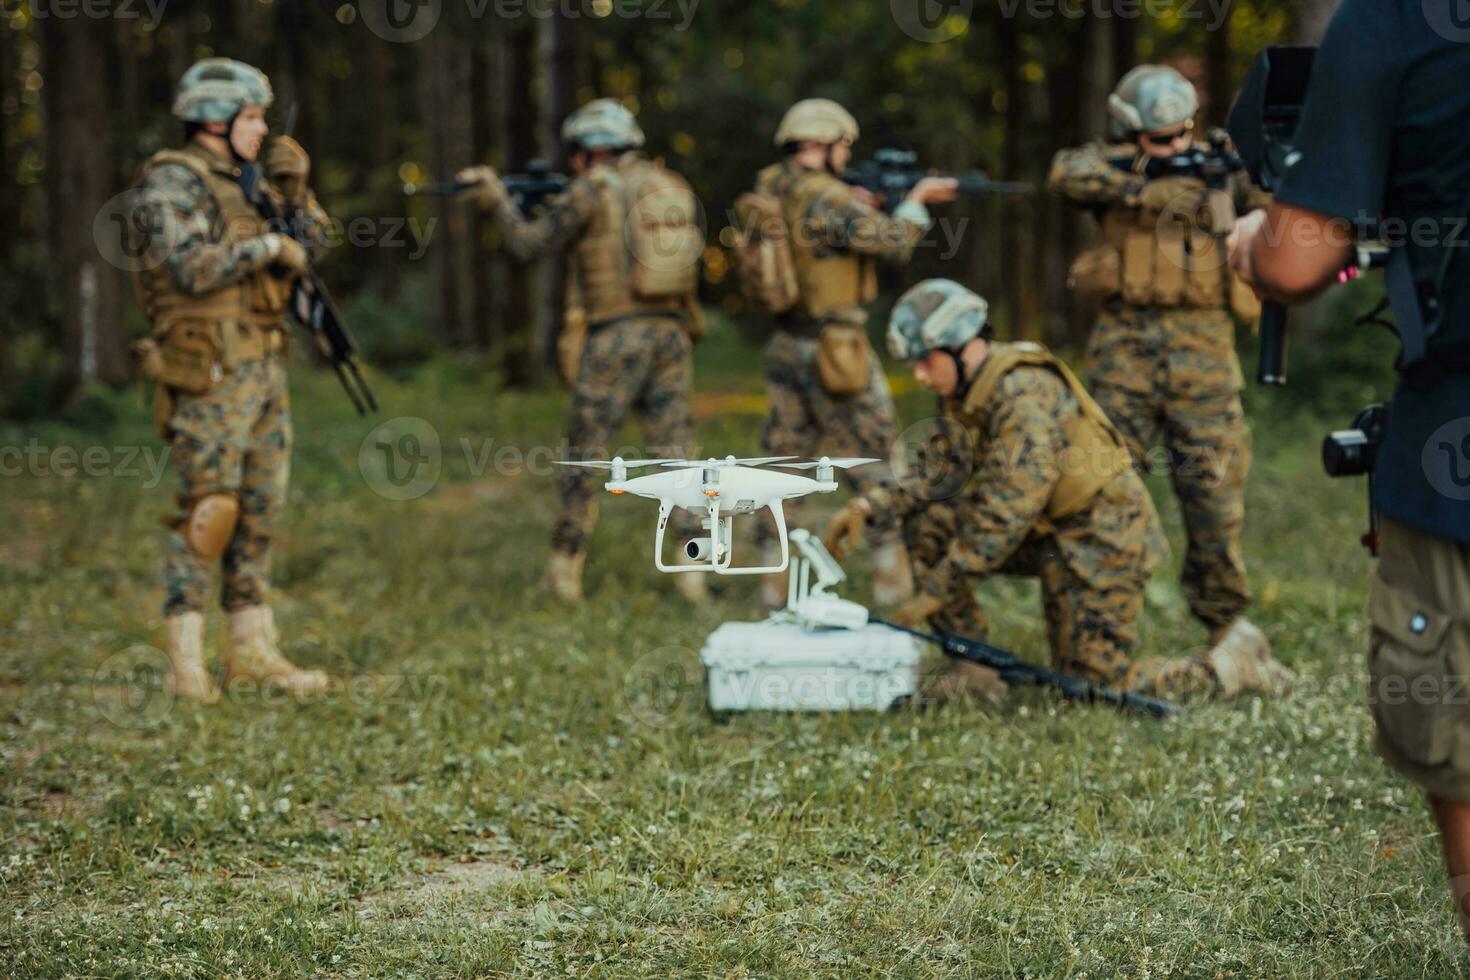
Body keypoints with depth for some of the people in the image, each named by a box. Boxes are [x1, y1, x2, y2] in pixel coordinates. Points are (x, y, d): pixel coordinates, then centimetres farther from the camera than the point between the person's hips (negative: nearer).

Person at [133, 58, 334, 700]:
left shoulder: (241, 184, 18)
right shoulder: (172, 182, -8)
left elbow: (309, 249, 23)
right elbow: (190, 268, -22)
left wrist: (294, 190, 10)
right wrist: (264, 247, -13)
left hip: (264, 369, 9)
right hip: (211, 374, -9)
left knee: (261, 512, 9)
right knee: (209, 511, -10)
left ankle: (253, 648, 15)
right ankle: (186, 662, -7)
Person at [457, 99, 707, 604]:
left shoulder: (593, 190, -5)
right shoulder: (673, 187, 12)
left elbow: (529, 244, 0)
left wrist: (499, 199, 15)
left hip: (617, 335, -5)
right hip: (672, 333, 5)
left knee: (586, 451, 6)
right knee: (674, 451, 7)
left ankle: (566, 564, 11)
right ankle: (691, 564, 0)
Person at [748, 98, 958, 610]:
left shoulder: (769, 189, 6)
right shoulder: (827, 197, -17)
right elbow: (894, 242, -16)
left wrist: (855, 205, 8)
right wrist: (917, 198, -1)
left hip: (785, 345, 7)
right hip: (832, 348, -7)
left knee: (784, 457, 10)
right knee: (873, 458, 3)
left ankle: (773, 576, 10)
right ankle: (894, 576, 7)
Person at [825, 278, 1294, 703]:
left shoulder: (1024, 393, -27)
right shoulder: (966, 391, 4)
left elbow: (1008, 513, -29)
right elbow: (946, 474, 3)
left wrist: (936, 589, -26)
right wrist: (869, 506, -11)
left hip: (1103, 536, -9)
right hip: (1051, 529, 9)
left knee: (1092, 683, -9)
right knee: (926, 521, -2)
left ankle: (1232, 668, 7)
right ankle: (973, 669, 2)